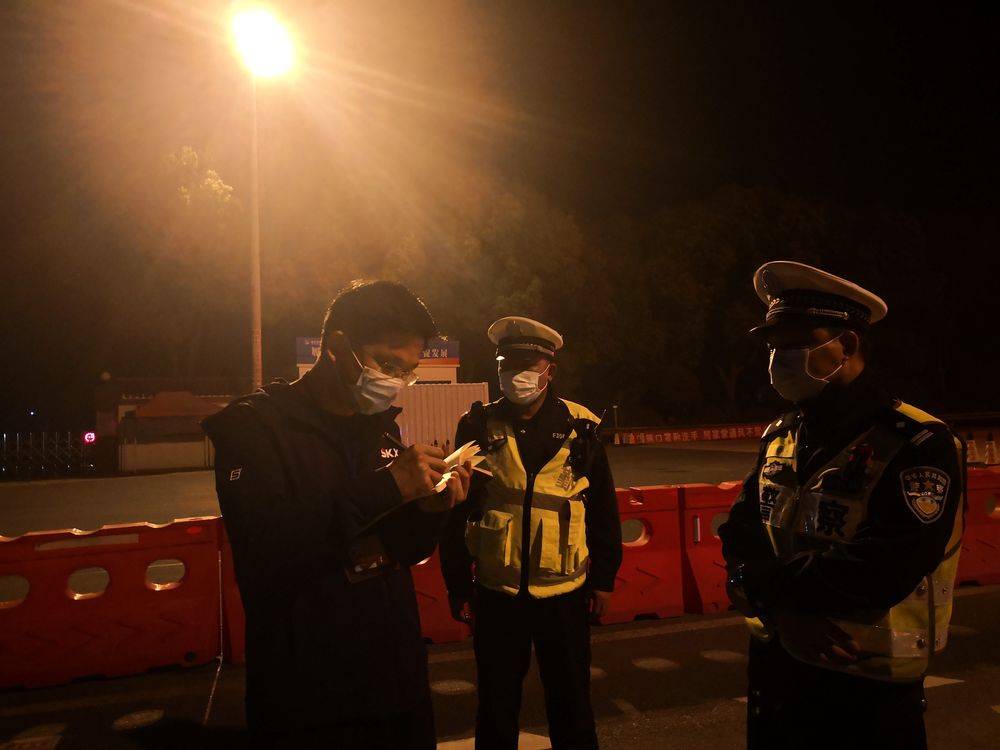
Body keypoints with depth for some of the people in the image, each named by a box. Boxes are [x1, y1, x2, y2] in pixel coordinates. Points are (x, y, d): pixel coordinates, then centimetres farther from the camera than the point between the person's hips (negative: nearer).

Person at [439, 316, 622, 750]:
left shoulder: (579, 428, -4)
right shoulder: (478, 427, -4)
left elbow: (603, 511, 2)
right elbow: (456, 511, 0)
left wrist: (604, 579, 3)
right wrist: (458, 585, 1)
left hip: (565, 594, 0)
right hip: (497, 594, 0)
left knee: (571, 705, 15)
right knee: (496, 707, 15)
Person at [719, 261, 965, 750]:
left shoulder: (918, 445, -16)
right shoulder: (779, 437, 5)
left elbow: (876, 572, -27)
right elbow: (740, 540, 2)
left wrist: (761, 583, -17)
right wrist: (785, 609, -17)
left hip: (866, 692, -5)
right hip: (774, 670, 6)